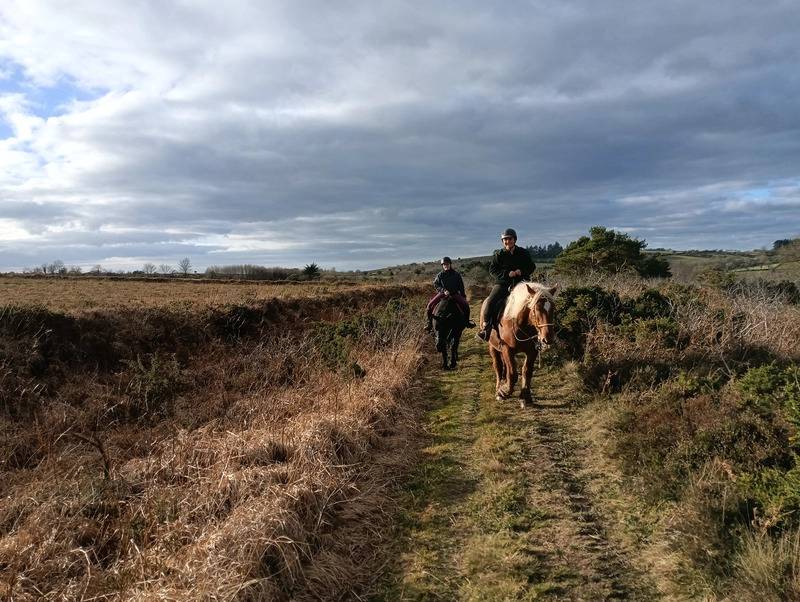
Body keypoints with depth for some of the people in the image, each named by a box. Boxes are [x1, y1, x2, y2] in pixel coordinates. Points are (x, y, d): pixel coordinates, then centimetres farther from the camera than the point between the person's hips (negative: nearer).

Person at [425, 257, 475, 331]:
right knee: (430, 305, -19)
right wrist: (443, 290, -16)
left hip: (455, 293, 0)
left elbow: (461, 286, 10)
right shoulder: (440, 275, 2)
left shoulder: (456, 275, 4)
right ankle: (430, 322, -4)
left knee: (465, 305, -19)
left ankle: (466, 321, 2)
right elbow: (436, 284, -1)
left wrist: (463, 296, 5)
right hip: (442, 293, 0)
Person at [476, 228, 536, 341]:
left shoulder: (523, 253, 7)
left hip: (519, 282, 1)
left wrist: (522, 271, -12)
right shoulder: (498, 254, 4)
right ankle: (485, 328, -12)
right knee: (490, 302, -21)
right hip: (502, 283, -1)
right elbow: (492, 269, 0)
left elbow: (532, 267, 10)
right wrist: (507, 273, -15)